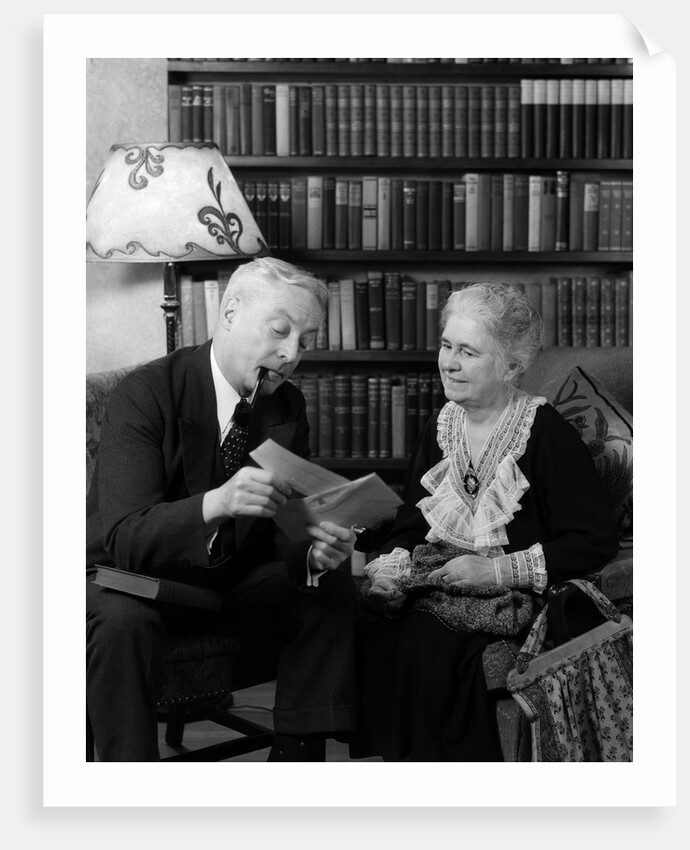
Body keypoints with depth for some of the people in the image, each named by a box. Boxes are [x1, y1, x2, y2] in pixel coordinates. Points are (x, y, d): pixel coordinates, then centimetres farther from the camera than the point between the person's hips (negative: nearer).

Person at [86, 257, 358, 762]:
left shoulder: (288, 406, -1)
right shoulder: (145, 393, -21)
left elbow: (286, 525, -5)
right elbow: (126, 539, -31)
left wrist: (314, 552, -30)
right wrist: (214, 504, -49)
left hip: (230, 578, 6)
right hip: (136, 577, -5)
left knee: (334, 594, -15)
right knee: (123, 620, -37)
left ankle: (296, 757, -5)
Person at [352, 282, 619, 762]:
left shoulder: (546, 434, -9)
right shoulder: (441, 429, 11)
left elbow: (597, 541, -14)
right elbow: (411, 525, 15)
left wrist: (496, 570, -17)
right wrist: (392, 565, -8)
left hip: (517, 599, -6)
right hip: (435, 587, 6)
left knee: (425, 645, -30)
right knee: (371, 630, -23)